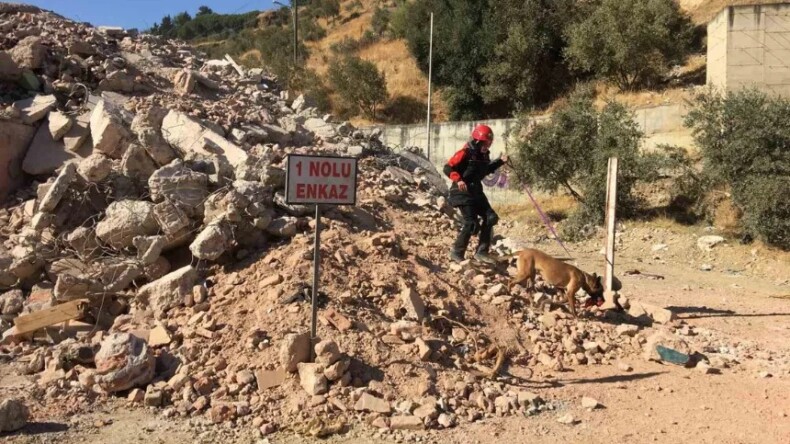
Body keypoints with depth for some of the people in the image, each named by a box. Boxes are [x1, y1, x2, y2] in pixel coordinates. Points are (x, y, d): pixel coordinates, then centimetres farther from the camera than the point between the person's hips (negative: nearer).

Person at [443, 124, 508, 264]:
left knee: (490, 218, 5)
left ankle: (481, 252, 12)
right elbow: (448, 168, -19)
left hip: (476, 192, 9)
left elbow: (486, 169, 24)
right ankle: (456, 252, 3)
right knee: (471, 223, -13)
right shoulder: (465, 153, -17)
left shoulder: (484, 155, 6)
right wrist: (458, 179, -34)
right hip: (463, 193, -9)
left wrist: (500, 161, 14)